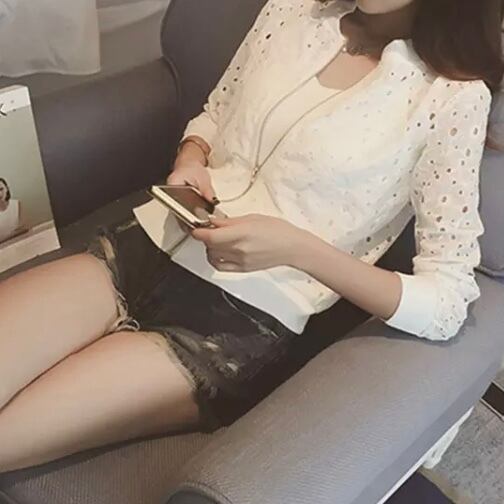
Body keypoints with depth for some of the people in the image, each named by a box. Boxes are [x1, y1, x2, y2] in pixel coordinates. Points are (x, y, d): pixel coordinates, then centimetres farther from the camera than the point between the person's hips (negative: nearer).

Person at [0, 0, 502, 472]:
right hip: (142, 252, 5)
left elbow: (449, 303, -10)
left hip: (240, 323, -5)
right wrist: (190, 160, -4)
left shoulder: (455, 96, -7)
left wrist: (295, 247, -22)